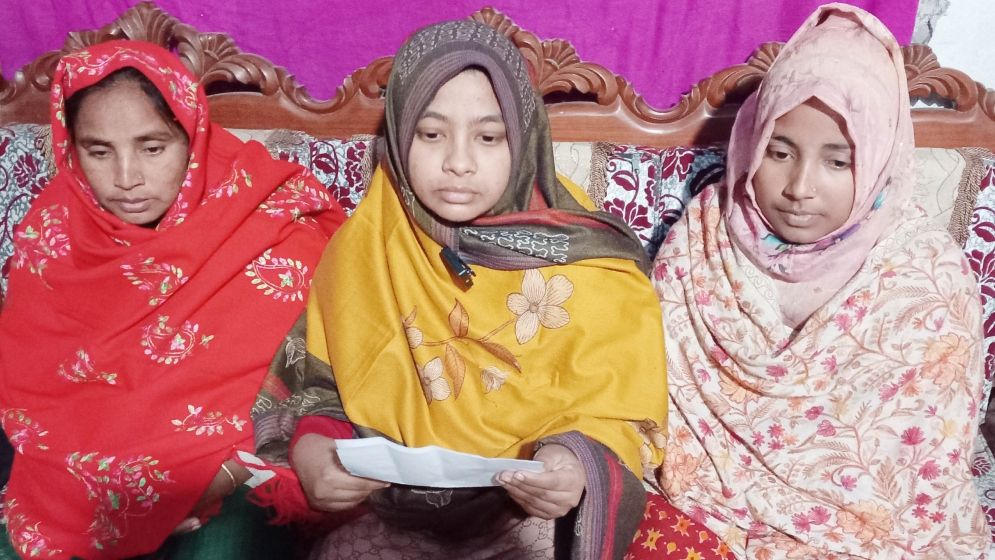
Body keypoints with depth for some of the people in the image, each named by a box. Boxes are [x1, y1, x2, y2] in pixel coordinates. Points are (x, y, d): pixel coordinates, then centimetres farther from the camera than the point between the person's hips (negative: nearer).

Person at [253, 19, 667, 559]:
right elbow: (316, 377, 5)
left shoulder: (580, 257, -10)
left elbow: (621, 412, -5)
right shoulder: (367, 242, -2)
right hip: (390, 503, 2)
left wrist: (578, 467, -26)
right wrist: (311, 449, -16)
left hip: (537, 509, -1)